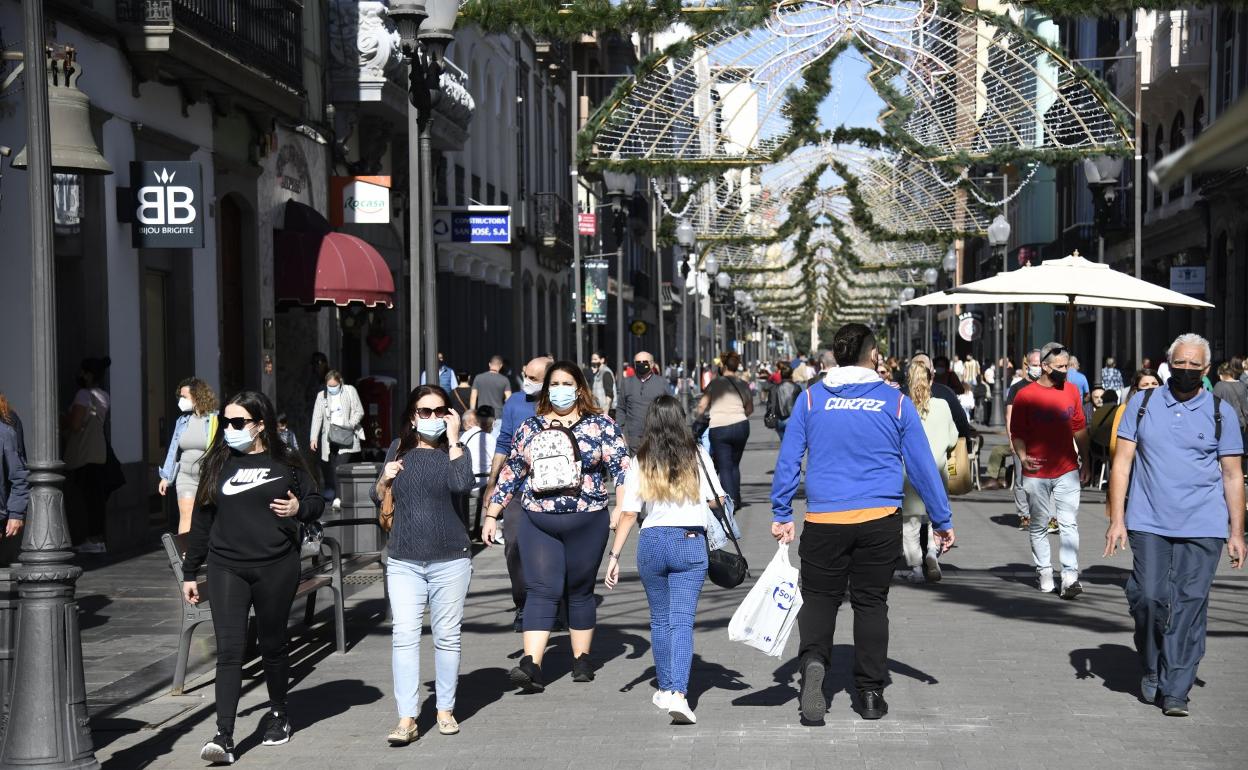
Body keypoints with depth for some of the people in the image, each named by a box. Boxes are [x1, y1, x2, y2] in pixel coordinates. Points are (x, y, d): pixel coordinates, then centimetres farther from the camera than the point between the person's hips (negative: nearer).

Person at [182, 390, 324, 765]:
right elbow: (201, 520, 11)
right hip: (226, 568, 1)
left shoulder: (286, 463, 3)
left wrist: (298, 508, -12)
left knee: (272, 645, 12)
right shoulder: (217, 464, 8)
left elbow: (316, 501, 11)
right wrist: (190, 572, 10)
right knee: (229, 649, -9)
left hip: (276, 568, -1)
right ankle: (224, 737, -13)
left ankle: (278, 713, 35)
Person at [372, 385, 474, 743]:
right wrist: (385, 479, -5)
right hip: (404, 561, 1)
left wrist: (453, 438, -14)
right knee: (404, 636, -8)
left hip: (450, 560, -1)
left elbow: (463, 484, -19)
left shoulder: (452, 450, 2)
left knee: (447, 636, 7)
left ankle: (446, 709, 20)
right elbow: (379, 500, 16)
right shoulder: (399, 449, 9)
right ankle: (407, 719, -8)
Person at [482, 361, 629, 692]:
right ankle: (531, 665, -17)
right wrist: (492, 515, 11)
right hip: (538, 524, 1)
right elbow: (510, 473, 13)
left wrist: (621, 509, -13)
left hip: (587, 522, -1)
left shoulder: (600, 426, 3)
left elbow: (621, 468, 0)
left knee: (580, 590, 9)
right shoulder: (530, 427, 9)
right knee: (541, 590, -8)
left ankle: (582, 659, 21)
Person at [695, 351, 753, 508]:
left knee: (724, 467, 0)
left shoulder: (716, 383, 0)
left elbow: (702, 405, -4)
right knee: (735, 465, 18)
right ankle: (737, 500, 21)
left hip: (718, 428, -3)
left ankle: (731, 501, -13)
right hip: (741, 426, 3)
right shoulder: (742, 384, 8)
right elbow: (750, 408, 12)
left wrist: (699, 419, 13)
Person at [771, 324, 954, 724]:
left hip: (823, 521, 0)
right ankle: (870, 694, 14)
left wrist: (781, 514, 9)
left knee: (819, 597, 11)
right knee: (871, 602, 11)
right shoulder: (895, 402, 2)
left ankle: (813, 661, -16)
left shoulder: (811, 398, 2)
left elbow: (787, 460, 2)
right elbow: (922, 466, 6)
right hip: (880, 521, 0)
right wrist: (942, 521, 14)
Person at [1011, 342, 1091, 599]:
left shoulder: (1071, 390, 6)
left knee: (1069, 525, -8)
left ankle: (1070, 576, -11)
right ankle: (1044, 574, 19)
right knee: (1039, 527, 9)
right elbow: (1017, 433, -1)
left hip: (1067, 471, 2)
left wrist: (1085, 460, 14)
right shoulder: (1025, 396, -5)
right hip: (1036, 473, -2)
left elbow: (1079, 428, 15)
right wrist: (1023, 457, -18)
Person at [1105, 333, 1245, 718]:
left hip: (1203, 527, -1)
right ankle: (1152, 667, 20)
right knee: (1148, 596, -5)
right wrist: (1116, 519, -1)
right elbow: (1122, 462, 6)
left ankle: (1175, 690, 2)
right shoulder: (1143, 404, 7)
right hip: (1149, 523, 1)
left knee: (1189, 605, -3)